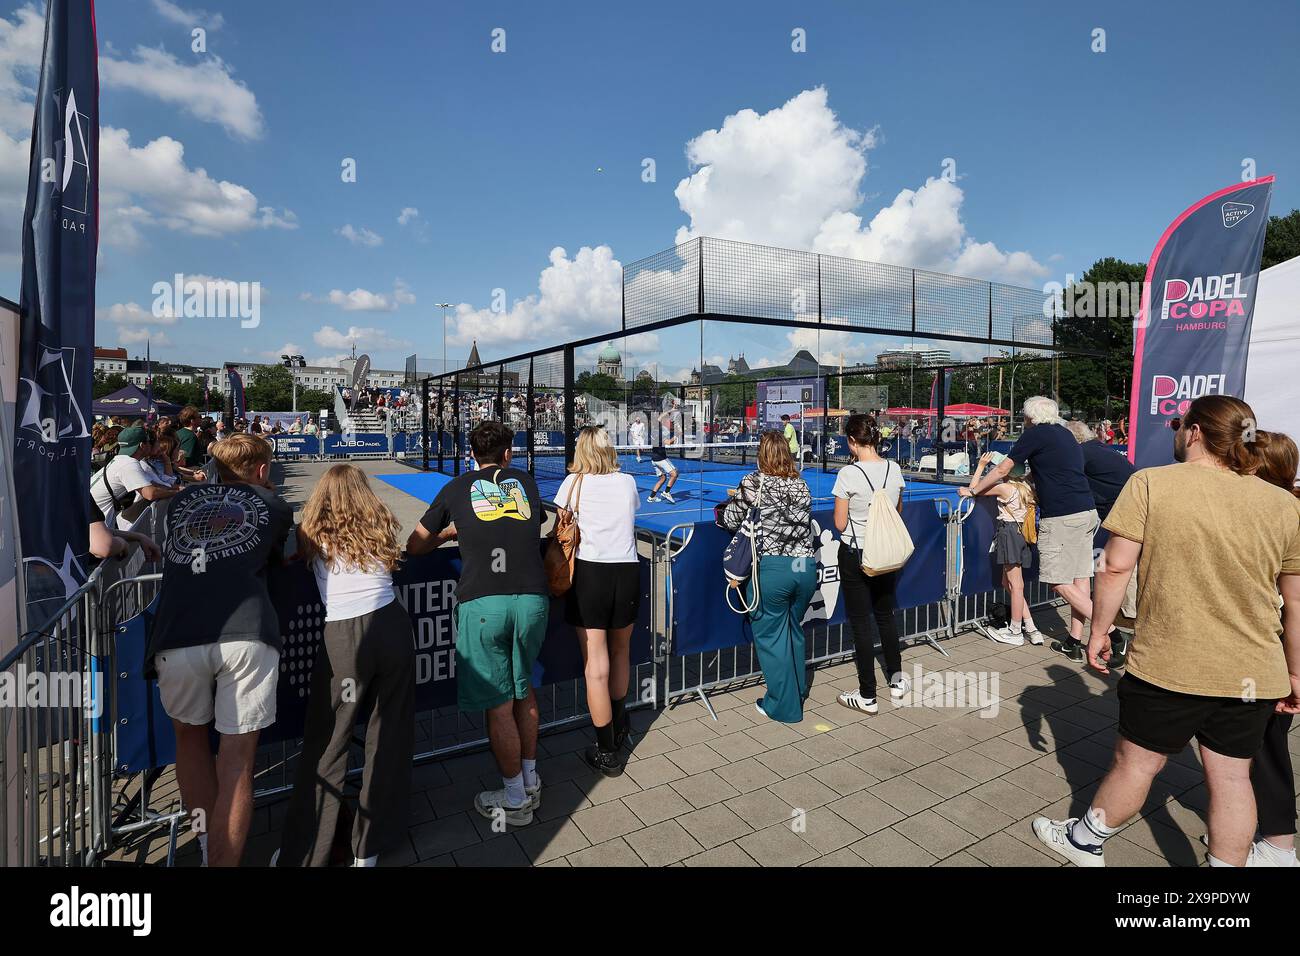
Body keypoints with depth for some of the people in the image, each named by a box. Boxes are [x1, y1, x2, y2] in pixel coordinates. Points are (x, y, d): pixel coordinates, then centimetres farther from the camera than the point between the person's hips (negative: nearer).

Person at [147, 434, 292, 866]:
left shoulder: (182, 501, 25)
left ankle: (208, 848, 31)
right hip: (246, 635, -3)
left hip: (177, 637, 3)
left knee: (190, 734, 27)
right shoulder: (273, 505, 18)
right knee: (237, 760, 8)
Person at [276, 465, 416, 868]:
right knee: (389, 738, 15)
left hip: (344, 638, -2)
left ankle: (302, 855, 23)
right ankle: (371, 846, 28)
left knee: (324, 747, 12)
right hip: (393, 627, 2)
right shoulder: (381, 526, 11)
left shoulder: (313, 535, 7)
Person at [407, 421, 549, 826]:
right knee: (524, 690, 22)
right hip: (532, 598, 3)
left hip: (482, 602, -2)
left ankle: (515, 800, 24)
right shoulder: (525, 481, 16)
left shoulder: (456, 488, 12)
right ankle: (531, 781, 35)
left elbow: (414, 546, 18)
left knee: (499, 705, 9)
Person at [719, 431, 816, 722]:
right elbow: (804, 520, 13)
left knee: (770, 637, 9)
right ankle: (798, 693, 38)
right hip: (806, 566, 6)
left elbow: (731, 521, -3)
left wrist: (734, 501, 20)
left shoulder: (753, 483, -7)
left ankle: (785, 706, 17)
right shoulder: (801, 485, 7)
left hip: (771, 568, -6)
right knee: (794, 632, 23)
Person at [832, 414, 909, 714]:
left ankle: (867, 697, 15)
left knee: (861, 623, 5)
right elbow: (898, 510, 13)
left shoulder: (848, 474, -19)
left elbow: (840, 524, -13)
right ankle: (896, 680, 35)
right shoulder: (894, 468, -2)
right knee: (886, 616, 22)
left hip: (855, 554, -5)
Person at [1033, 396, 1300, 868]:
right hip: (1252, 673, 4)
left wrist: (1098, 631, -1)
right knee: (1231, 777, 14)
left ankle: (1085, 841, 31)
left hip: (1169, 664, -3)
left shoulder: (1150, 483, -11)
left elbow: (1115, 567, -13)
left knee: (1136, 762, 12)